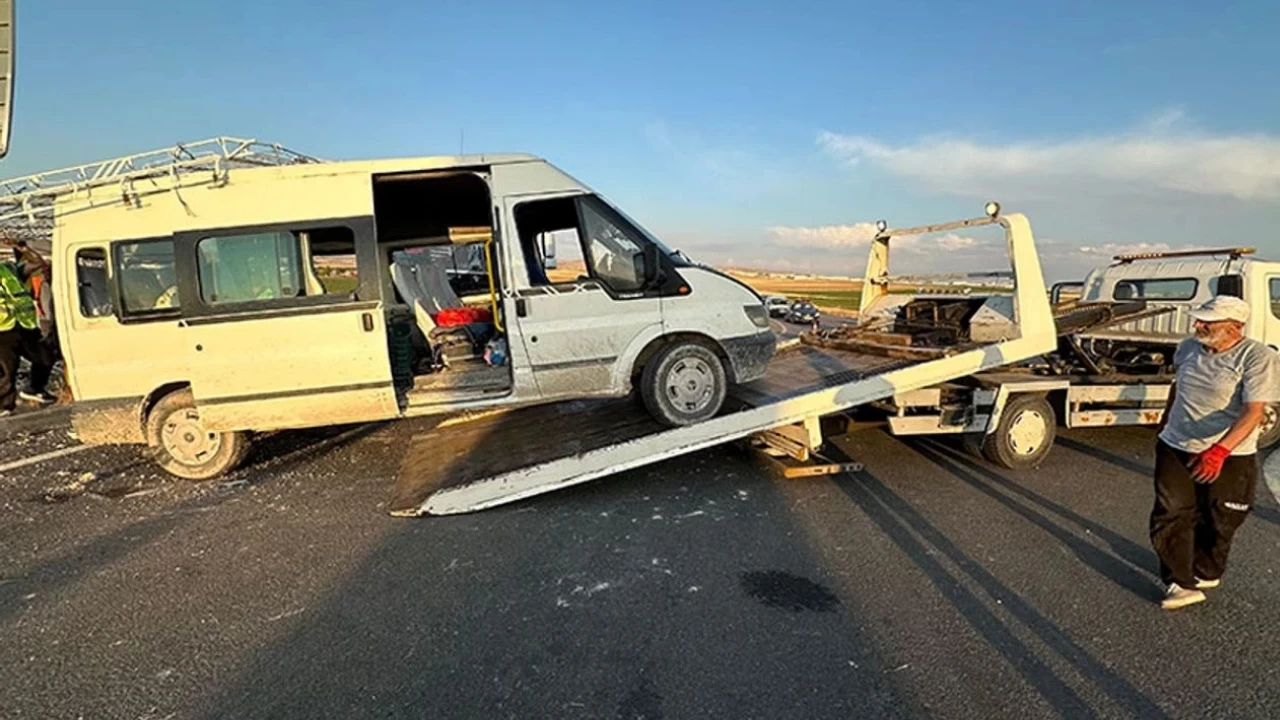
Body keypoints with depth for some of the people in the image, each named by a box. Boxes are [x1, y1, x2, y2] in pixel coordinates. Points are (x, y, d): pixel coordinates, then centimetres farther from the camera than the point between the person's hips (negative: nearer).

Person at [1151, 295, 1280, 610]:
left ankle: (1204, 574, 34)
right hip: (1175, 450, 4)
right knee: (1170, 517, -1)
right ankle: (1181, 584, 8)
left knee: (1216, 524, 12)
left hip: (1228, 459, -4)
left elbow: (1253, 412, -24)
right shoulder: (1188, 348, 2)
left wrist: (1220, 450, -36)